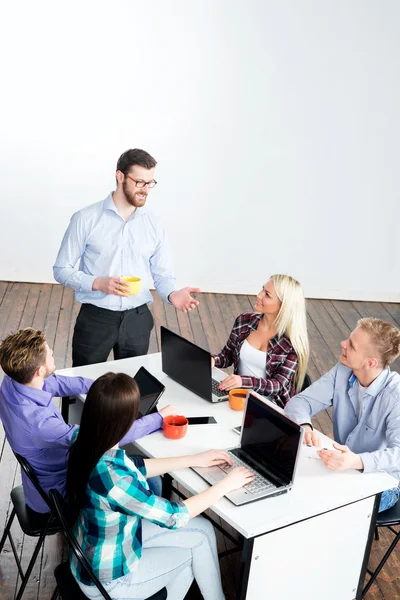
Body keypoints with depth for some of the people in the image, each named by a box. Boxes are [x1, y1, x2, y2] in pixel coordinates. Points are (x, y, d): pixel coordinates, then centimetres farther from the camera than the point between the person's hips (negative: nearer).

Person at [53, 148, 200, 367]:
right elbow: (61, 270, -4)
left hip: (137, 320, 3)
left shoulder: (154, 226, 3)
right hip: (95, 318, -2)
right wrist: (98, 283, -20)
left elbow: (163, 275, 4)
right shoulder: (85, 219, -7)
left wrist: (173, 294, -19)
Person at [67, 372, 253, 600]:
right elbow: (174, 516, -24)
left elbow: (136, 468, 7)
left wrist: (194, 460, 8)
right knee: (194, 550, 11)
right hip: (107, 580, -7)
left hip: (111, 537, 7)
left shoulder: (89, 444, -13)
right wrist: (226, 484, -12)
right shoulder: (111, 478, -37)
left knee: (202, 530, 9)